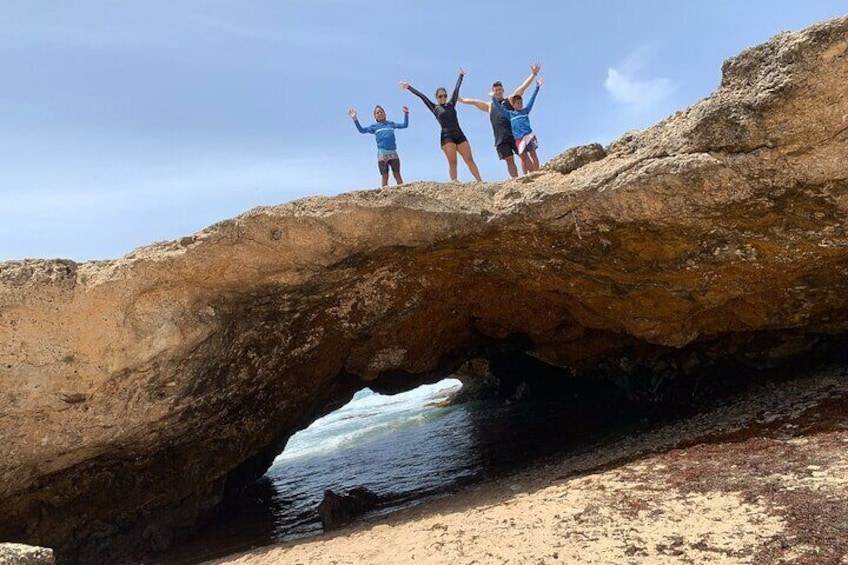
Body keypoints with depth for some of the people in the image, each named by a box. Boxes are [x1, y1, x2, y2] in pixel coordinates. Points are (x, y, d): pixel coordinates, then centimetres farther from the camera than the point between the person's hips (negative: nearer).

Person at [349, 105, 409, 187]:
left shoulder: (391, 124, 15)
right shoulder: (374, 126, 10)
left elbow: (404, 125, 15)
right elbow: (362, 130, 0)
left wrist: (406, 114, 6)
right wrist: (355, 119, -9)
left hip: (393, 153, 1)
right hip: (382, 153, -1)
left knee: (397, 175, -3)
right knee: (385, 177, -3)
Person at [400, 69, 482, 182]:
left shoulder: (451, 104, 16)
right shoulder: (435, 108, 9)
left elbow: (456, 89, 24)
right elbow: (422, 96, 10)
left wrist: (461, 76, 32)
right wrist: (409, 87, 11)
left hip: (459, 135, 3)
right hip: (446, 136, -3)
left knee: (470, 160, -4)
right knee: (452, 162, -9)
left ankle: (480, 182, -9)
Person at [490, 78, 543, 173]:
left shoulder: (526, 111, 13)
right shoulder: (510, 114, 13)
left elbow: (532, 99, 12)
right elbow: (499, 108, 13)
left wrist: (537, 87, 10)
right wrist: (493, 98, 6)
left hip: (529, 135, -1)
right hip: (518, 139, 1)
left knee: (532, 154, -5)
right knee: (523, 157, 0)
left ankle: (537, 172, -8)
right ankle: (531, 174, 3)